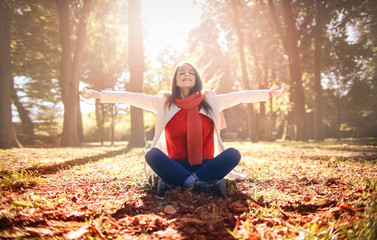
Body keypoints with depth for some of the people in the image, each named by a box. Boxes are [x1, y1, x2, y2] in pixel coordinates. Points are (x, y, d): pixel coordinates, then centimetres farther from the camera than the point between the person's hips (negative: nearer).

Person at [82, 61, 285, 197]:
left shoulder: (211, 101, 6)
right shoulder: (164, 103, 4)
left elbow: (240, 96, 5)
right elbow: (134, 98, -2)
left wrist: (271, 93, 1)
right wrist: (100, 95, -8)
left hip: (205, 165, 1)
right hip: (176, 165, -1)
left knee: (233, 153, -26)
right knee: (152, 154, -29)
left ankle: (173, 184, -30)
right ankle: (208, 184, -32)